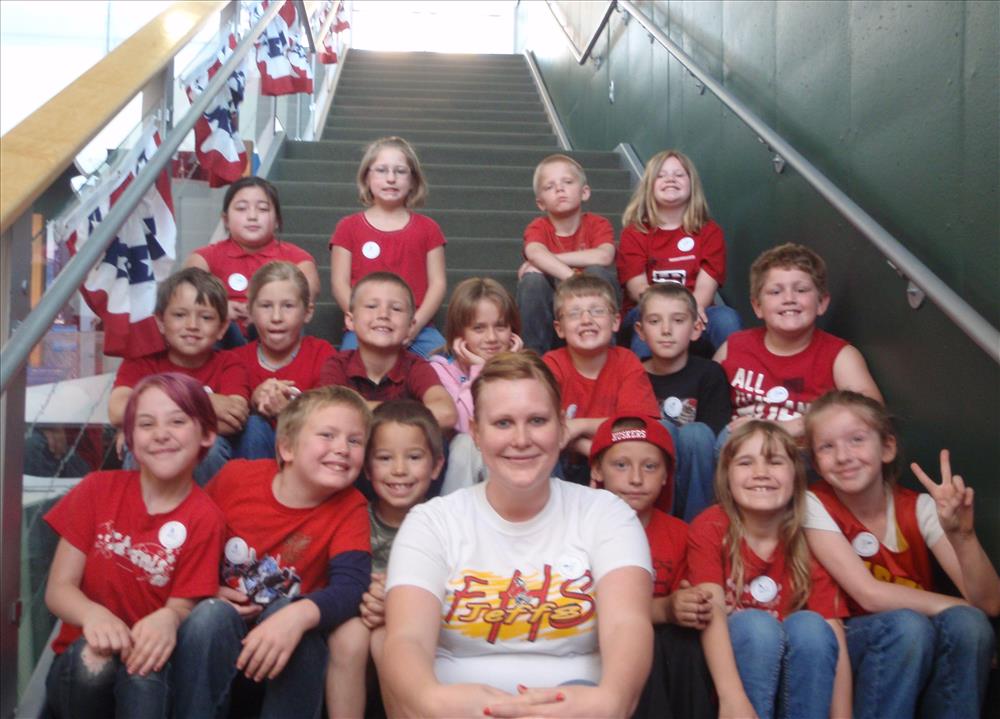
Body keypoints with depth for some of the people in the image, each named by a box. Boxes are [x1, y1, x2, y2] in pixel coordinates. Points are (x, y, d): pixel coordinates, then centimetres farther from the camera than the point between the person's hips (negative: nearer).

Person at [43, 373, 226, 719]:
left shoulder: (205, 519, -8)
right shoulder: (97, 489, -2)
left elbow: (182, 606, -8)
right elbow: (57, 589, -6)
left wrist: (169, 620, -34)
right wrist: (93, 614, -29)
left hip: (145, 660, -2)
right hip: (80, 665, 2)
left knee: (144, 673, -35)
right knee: (93, 655, -32)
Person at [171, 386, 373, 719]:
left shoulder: (350, 509, -11)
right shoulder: (236, 476, -7)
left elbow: (350, 585, -27)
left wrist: (297, 616, -46)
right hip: (216, 640, 1)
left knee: (291, 615, -33)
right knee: (211, 614, -32)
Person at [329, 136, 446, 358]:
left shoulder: (428, 228, 13)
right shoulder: (349, 227, 11)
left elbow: (437, 282, 7)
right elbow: (340, 283, 4)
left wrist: (416, 324, -9)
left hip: (417, 329, 2)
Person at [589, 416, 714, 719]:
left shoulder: (678, 533, 1)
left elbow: (680, 611, 3)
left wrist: (693, 611, -21)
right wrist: (663, 609, -27)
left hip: (668, 646, 4)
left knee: (687, 640, -26)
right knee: (648, 645, -30)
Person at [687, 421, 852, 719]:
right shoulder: (710, 527, -11)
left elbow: (833, 637, -12)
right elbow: (712, 609, -26)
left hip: (795, 679, 2)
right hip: (726, 673, -2)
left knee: (810, 625, -25)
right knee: (755, 624, -29)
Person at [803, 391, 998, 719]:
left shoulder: (919, 507, -3)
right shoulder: (815, 505, -10)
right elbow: (870, 593, -20)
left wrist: (961, 532, -30)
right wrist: (960, 606, -16)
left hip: (926, 656, 3)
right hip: (847, 645, -2)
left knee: (968, 622, -27)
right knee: (906, 625, -32)